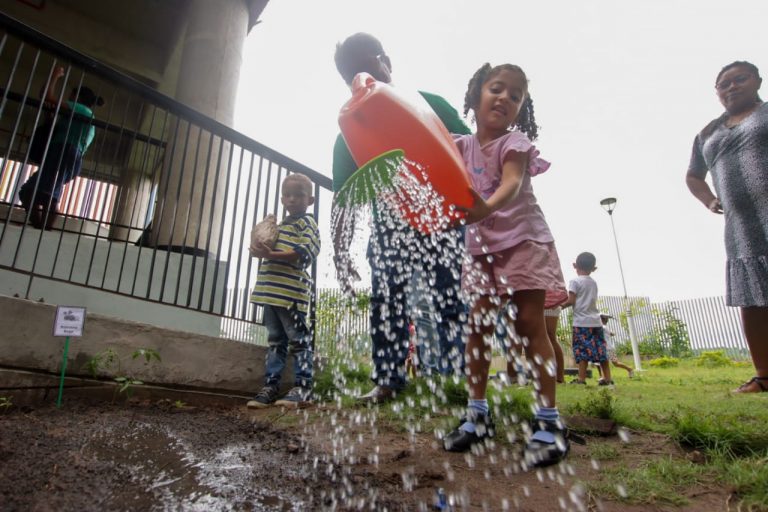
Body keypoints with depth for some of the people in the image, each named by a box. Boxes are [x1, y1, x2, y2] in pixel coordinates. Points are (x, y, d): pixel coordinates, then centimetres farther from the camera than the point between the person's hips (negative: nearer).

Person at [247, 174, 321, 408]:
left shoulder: (307, 222, 0)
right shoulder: (279, 225, 26)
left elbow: (306, 252, -15)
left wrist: (271, 254, -21)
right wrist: (262, 251, 11)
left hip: (291, 291, -8)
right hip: (271, 291, 8)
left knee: (298, 339, -3)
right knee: (275, 340, 12)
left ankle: (302, 387, 3)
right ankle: (270, 386, 17)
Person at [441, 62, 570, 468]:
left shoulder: (515, 142, -8)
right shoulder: (462, 146, 8)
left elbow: (512, 182, -27)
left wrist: (488, 207, -48)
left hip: (523, 240, -4)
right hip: (482, 247, 5)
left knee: (530, 323, -8)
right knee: (478, 326, 4)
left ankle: (548, 420, -2)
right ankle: (477, 413, 14)